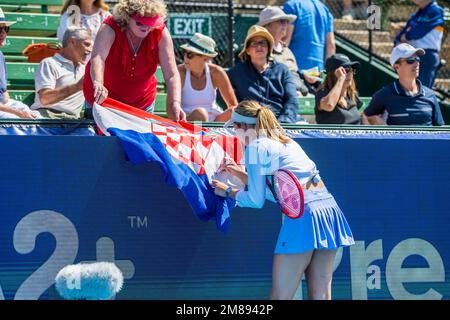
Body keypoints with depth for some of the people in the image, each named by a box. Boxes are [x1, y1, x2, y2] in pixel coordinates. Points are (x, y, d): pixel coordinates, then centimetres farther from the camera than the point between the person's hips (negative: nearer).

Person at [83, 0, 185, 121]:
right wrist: (98, 84, -63)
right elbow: (97, 58, -43)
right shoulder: (110, 29, -25)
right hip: (103, 98, -2)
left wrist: (175, 103, -38)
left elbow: (171, 75, -22)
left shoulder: (160, 33, -18)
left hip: (141, 102, 2)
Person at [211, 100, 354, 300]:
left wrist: (228, 191, 18)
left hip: (302, 215, -8)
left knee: (280, 297, -5)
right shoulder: (286, 142, 24)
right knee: (320, 296, 5)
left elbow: (256, 201, 2)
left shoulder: (256, 147, 0)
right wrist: (241, 174, 37)